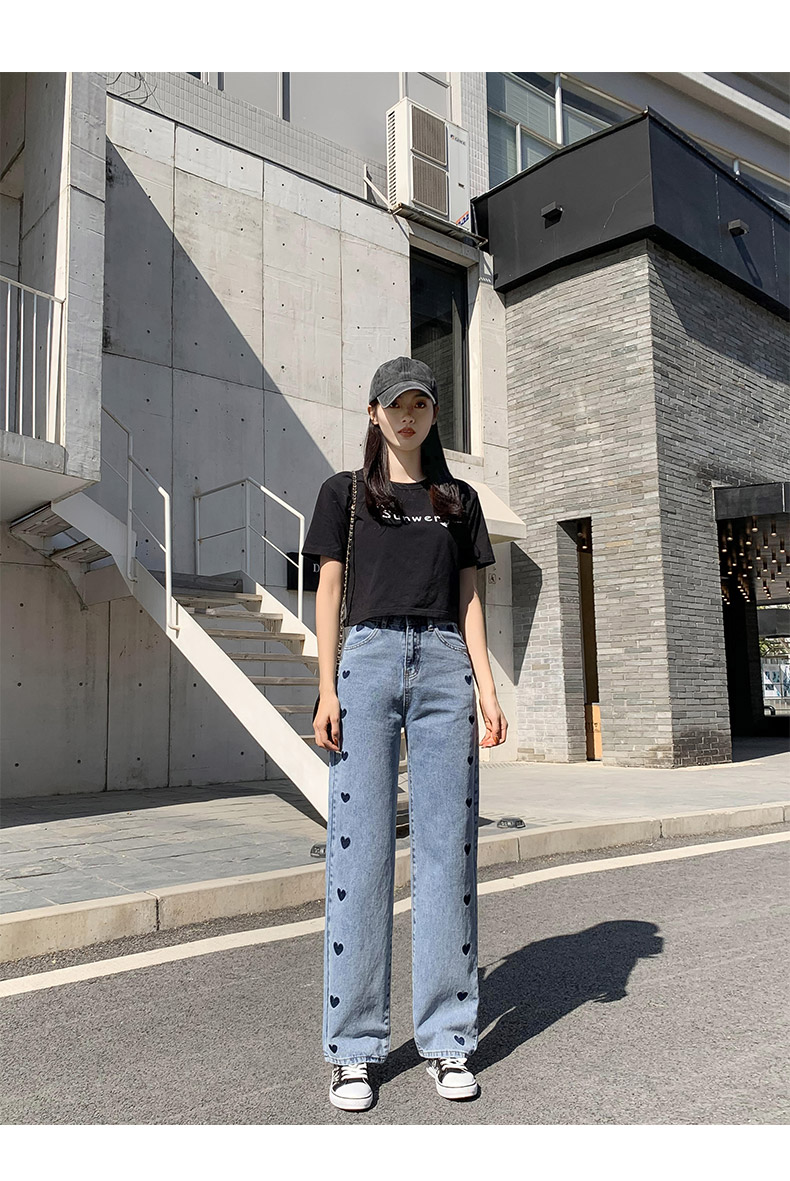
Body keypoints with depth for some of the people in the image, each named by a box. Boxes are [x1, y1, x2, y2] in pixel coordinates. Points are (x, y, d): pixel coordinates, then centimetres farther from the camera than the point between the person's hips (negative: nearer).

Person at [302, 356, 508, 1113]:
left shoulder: (459, 500, 19)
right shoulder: (345, 492, 13)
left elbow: (468, 600, 15)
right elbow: (329, 592, 6)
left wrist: (487, 687, 4)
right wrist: (327, 689, -5)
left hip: (445, 664, 2)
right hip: (369, 659, -2)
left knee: (448, 848, 1)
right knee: (360, 849, -4)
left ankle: (446, 1039, 12)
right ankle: (353, 1048, 7)